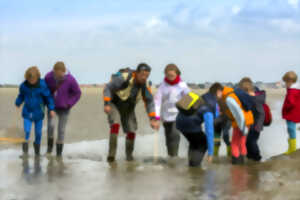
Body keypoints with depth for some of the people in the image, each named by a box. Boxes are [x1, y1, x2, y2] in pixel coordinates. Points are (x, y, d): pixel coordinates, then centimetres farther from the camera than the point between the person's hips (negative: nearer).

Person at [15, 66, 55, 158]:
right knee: (26, 131, -10)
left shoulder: (42, 85, -18)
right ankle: (25, 152, 4)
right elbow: (21, 95, 9)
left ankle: (37, 151, 29)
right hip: (27, 113, 1)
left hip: (38, 113, -1)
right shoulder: (24, 85, -11)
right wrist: (18, 103, 23)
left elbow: (48, 96, -8)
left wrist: (51, 109, -12)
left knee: (38, 132, 8)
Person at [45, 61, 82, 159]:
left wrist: (69, 104, -10)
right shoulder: (49, 77, -17)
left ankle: (59, 154, 15)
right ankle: (49, 147, 7)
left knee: (61, 130, 2)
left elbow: (77, 93, -8)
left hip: (63, 108, -1)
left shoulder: (70, 80, -23)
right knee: (51, 125, -17)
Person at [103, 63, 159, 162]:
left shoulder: (145, 85, -17)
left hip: (127, 109, 4)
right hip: (114, 105, -4)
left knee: (131, 131, -4)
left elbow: (149, 102, -11)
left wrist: (153, 119, -22)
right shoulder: (123, 78, -32)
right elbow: (108, 88, -26)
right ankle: (111, 154, -24)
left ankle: (129, 154, 23)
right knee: (115, 124, -29)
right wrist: (106, 104, -36)